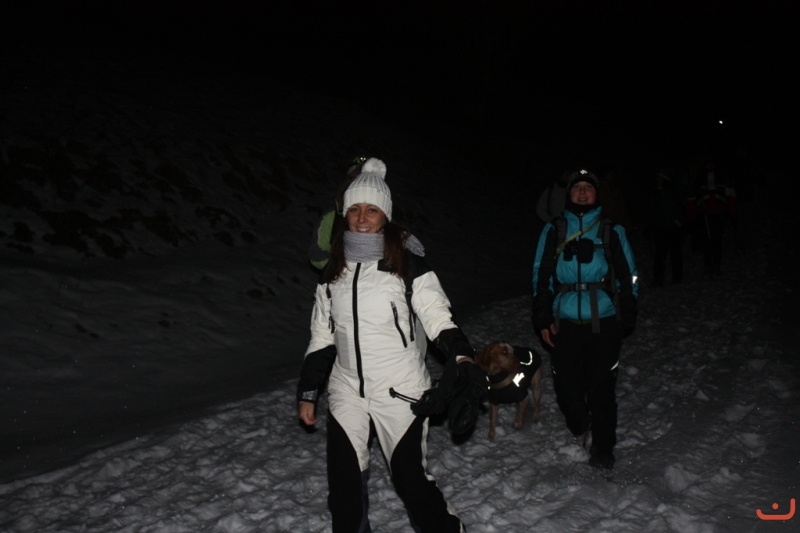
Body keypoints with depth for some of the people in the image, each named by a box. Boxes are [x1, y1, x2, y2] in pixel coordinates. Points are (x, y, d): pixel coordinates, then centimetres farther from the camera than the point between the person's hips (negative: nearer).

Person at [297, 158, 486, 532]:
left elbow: (438, 319, -12)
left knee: (410, 478, 2)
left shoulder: (408, 265, -9)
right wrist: (307, 393, 13)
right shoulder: (333, 272, 5)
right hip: (346, 392, 4)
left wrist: (462, 358, -31)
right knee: (344, 485, 8)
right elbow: (322, 336, 12)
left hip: (400, 390, -4)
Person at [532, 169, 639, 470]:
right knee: (566, 387, 3)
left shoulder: (611, 231, 6)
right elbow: (541, 277, 10)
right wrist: (543, 319, 6)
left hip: (604, 323, -1)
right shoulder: (553, 231, 7)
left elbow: (628, 276, 11)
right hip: (564, 323, 1)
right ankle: (578, 429, 33)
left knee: (601, 388, 3)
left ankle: (602, 448, 20)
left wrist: (627, 317, 6)